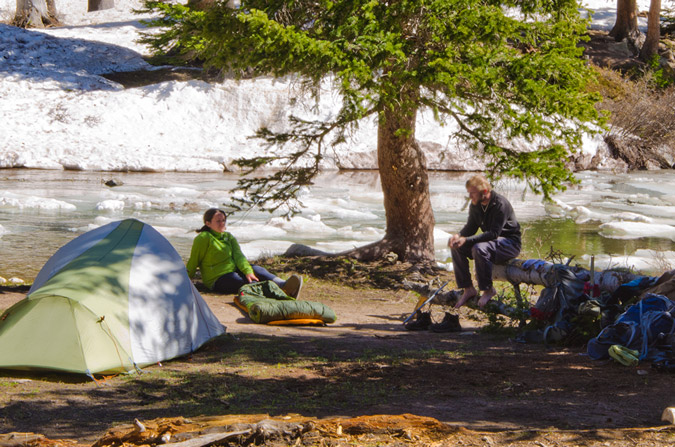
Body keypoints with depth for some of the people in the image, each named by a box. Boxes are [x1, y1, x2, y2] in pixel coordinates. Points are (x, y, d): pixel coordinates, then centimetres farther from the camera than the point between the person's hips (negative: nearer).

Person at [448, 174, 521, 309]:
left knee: (479, 249, -35)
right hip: (491, 241, 8)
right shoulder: (475, 205, 1)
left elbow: (494, 233, -28)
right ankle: (468, 289, -3)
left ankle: (488, 290, -19)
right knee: (456, 247, -9)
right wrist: (458, 236, -16)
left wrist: (466, 240, -34)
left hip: (510, 243, -8)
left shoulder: (500, 204, -23)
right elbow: (471, 227, 8)